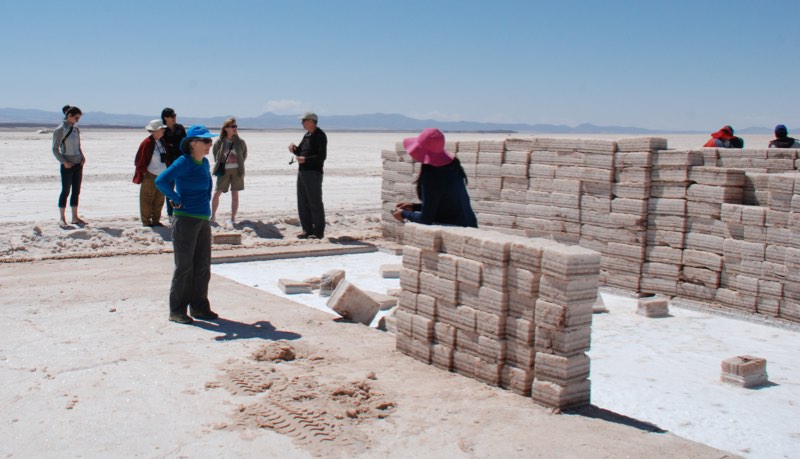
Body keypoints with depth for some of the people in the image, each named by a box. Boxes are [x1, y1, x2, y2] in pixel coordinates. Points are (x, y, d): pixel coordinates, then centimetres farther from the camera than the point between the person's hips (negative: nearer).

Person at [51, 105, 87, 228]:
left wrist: (83, 157, 3)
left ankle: (75, 217, 16)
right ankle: (62, 218, 6)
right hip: (67, 166, -6)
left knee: (76, 191, 9)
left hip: (78, 164, 6)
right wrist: (64, 162, -16)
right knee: (65, 191, -2)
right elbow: (55, 149, -7)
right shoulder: (59, 130, -9)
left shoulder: (76, 129, 9)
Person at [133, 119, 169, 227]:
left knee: (159, 200, 13)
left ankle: (156, 220, 24)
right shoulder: (147, 143, -15)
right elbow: (141, 161, -12)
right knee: (147, 200, 3)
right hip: (150, 177, -7)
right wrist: (144, 174, -11)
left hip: (161, 176, 7)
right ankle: (146, 221, 12)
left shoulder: (161, 142, 9)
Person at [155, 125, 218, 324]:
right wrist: (177, 200, -16)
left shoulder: (205, 163, 11)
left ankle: (199, 307, 21)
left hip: (203, 220, 8)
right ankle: (177, 310, 9)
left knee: (203, 266, 11)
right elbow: (161, 181, -25)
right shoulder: (183, 162, -12)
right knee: (184, 266, -1)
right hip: (185, 219, -8)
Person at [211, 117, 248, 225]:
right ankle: (213, 216, 18)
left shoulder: (240, 142, -1)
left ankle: (233, 218, 10)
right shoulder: (220, 142, -2)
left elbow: (244, 155, 10)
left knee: (235, 195, 2)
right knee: (216, 194, 2)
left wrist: (239, 165, 3)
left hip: (237, 170, 0)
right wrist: (218, 166, 5)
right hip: (224, 170, 0)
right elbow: (216, 156, 11)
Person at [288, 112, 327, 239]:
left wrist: (306, 159, -25)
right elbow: (301, 152, 25)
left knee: (315, 202, -5)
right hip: (302, 171, 9)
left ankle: (318, 231, 1)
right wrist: (294, 148, 4)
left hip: (313, 172, -9)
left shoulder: (320, 136, -9)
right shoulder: (307, 135, 18)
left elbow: (322, 156, -17)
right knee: (303, 202, 10)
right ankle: (307, 230, 17)